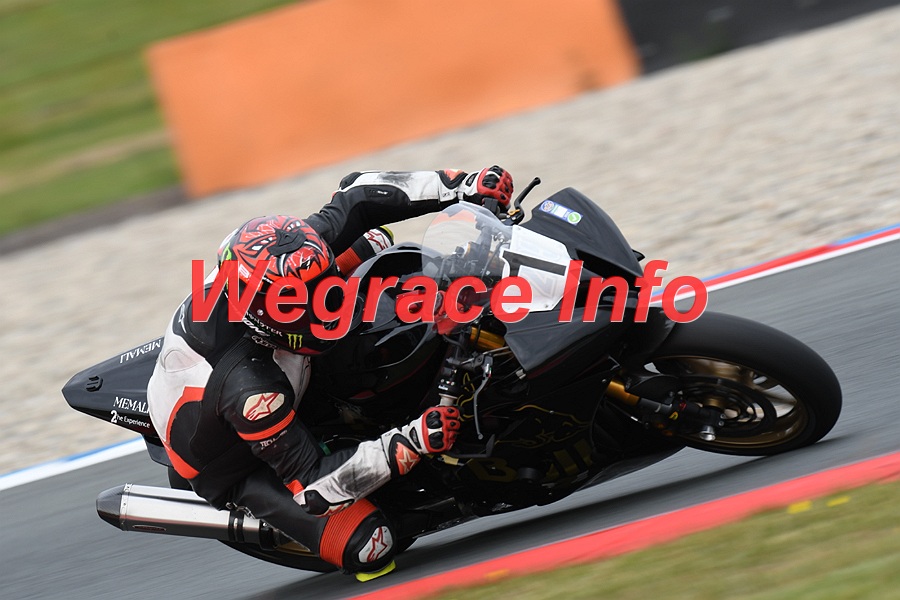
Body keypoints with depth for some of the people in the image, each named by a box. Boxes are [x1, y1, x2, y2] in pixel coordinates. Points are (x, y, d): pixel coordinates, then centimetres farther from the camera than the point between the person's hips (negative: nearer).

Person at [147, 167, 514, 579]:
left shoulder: (292, 256, -29)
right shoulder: (249, 388, -46)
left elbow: (357, 197, -17)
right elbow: (311, 482, -37)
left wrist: (462, 188, -24)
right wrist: (409, 445, -46)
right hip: (238, 470, -7)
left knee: (371, 239, 4)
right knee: (368, 545, -25)